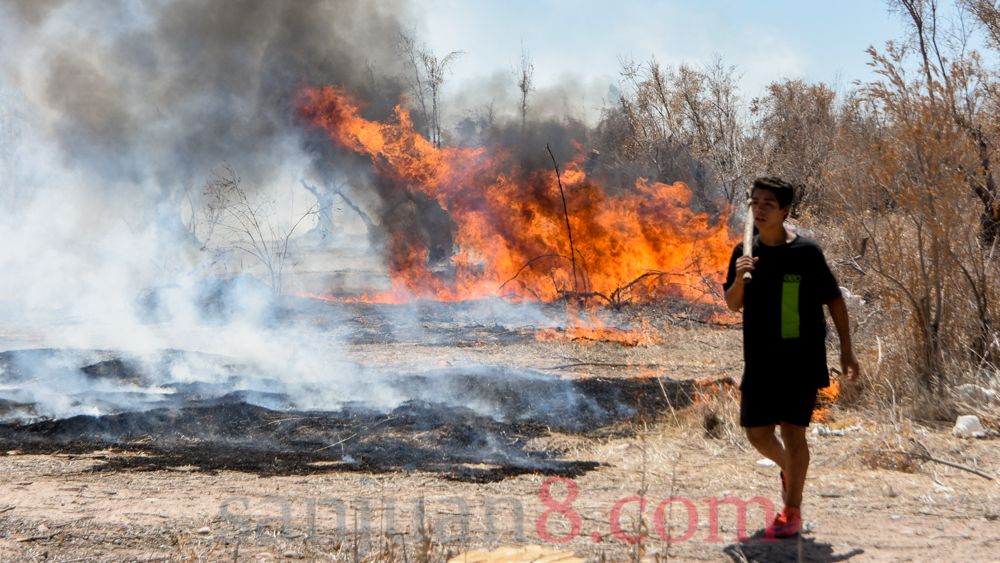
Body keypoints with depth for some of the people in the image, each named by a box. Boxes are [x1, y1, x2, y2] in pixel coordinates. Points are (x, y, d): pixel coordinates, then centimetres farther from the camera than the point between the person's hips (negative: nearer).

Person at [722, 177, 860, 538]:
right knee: (757, 433, 10)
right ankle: (789, 470, 41)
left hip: (801, 358, -5)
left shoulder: (805, 251, -9)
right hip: (760, 359, 5)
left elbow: (834, 300, -2)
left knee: (792, 430, -7)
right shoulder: (745, 252, 3)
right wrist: (739, 278, -15)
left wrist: (846, 351, -3)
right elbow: (733, 305, 7)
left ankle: (792, 511, 5)